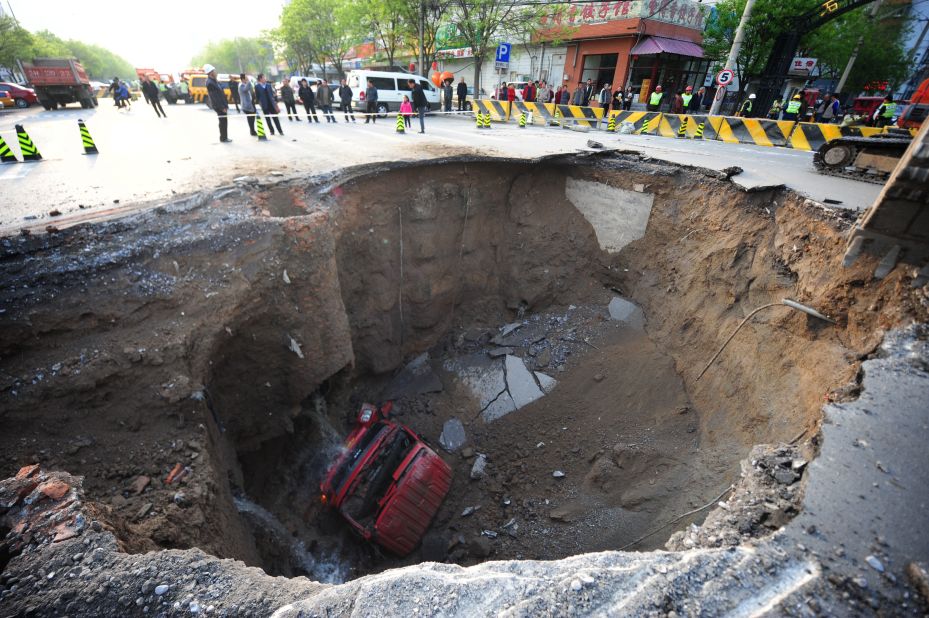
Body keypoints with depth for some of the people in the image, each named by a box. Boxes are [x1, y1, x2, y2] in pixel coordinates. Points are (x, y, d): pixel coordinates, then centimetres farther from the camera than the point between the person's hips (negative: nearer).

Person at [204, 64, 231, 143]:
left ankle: (224, 137, 23)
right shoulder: (210, 83, -18)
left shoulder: (213, 81, 13)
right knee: (223, 122, -4)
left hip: (222, 105, 10)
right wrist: (222, 107, -22)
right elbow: (215, 97, -21)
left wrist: (225, 105, 14)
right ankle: (223, 138, 2)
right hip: (219, 106, -10)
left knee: (223, 121, 15)